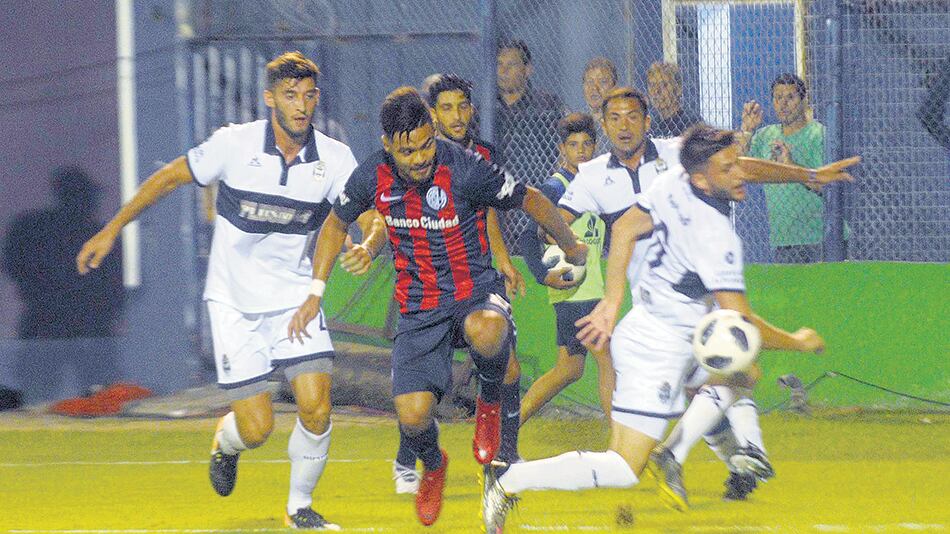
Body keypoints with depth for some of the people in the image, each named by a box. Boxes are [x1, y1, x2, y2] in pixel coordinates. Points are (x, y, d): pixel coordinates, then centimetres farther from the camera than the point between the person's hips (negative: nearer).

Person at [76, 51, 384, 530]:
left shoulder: (335, 158, -8)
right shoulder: (234, 144, -13)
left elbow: (373, 222, -10)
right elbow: (169, 178, 0)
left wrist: (367, 247, -35)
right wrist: (110, 231, 2)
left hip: (295, 298, 2)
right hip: (234, 303, -2)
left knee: (316, 409, -14)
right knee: (256, 428, -8)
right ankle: (225, 441, 31)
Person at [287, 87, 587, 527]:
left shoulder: (464, 168, -19)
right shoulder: (372, 177, -7)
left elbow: (531, 201, -4)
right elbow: (336, 224, 14)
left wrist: (572, 248, 9)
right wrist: (315, 294, 10)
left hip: (475, 291, -3)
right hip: (419, 309, 3)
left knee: (486, 335, -41)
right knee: (413, 418, -13)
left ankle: (490, 399, -4)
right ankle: (432, 465, 26)